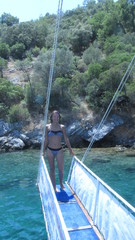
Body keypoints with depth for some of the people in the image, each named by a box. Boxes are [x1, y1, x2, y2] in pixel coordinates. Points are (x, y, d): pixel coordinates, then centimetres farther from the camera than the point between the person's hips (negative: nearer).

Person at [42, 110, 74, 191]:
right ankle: (54, 186, 21)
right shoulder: (47, 127, 0)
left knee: (61, 169, 5)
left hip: (59, 150, 0)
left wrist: (70, 149, 0)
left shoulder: (62, 127, 0)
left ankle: (61, 183, 32)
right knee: (52, 169, 8)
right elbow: (46, 140, 5)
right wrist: (43, 151, 5)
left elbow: (66, 139, 3)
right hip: (50, 150, 0)